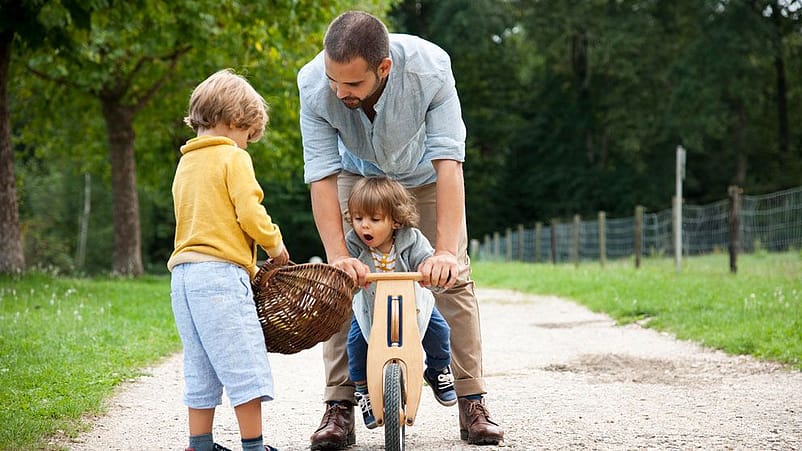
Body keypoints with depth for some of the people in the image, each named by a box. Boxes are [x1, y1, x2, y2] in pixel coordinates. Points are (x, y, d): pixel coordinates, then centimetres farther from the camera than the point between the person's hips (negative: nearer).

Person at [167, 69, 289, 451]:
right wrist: (274, 244, 4)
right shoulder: (233, 157, -4)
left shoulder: (186, 163, 21)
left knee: (201, 368, 12)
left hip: (183, 274, 8)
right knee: (244, 362, -5)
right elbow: (250, 213, -14)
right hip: (220, 273, -8)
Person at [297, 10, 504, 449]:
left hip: (424, 175, -1)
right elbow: (321, 175, -34)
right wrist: (337, 256, -45)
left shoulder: (430, 68, -40)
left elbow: (449, 162, -43)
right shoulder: (314, 84, -36)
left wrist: (446, 251, -51)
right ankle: (339, 406, -7)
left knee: (454, 279, -8)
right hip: (358, 174, 1)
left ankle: (472, 402, -1)